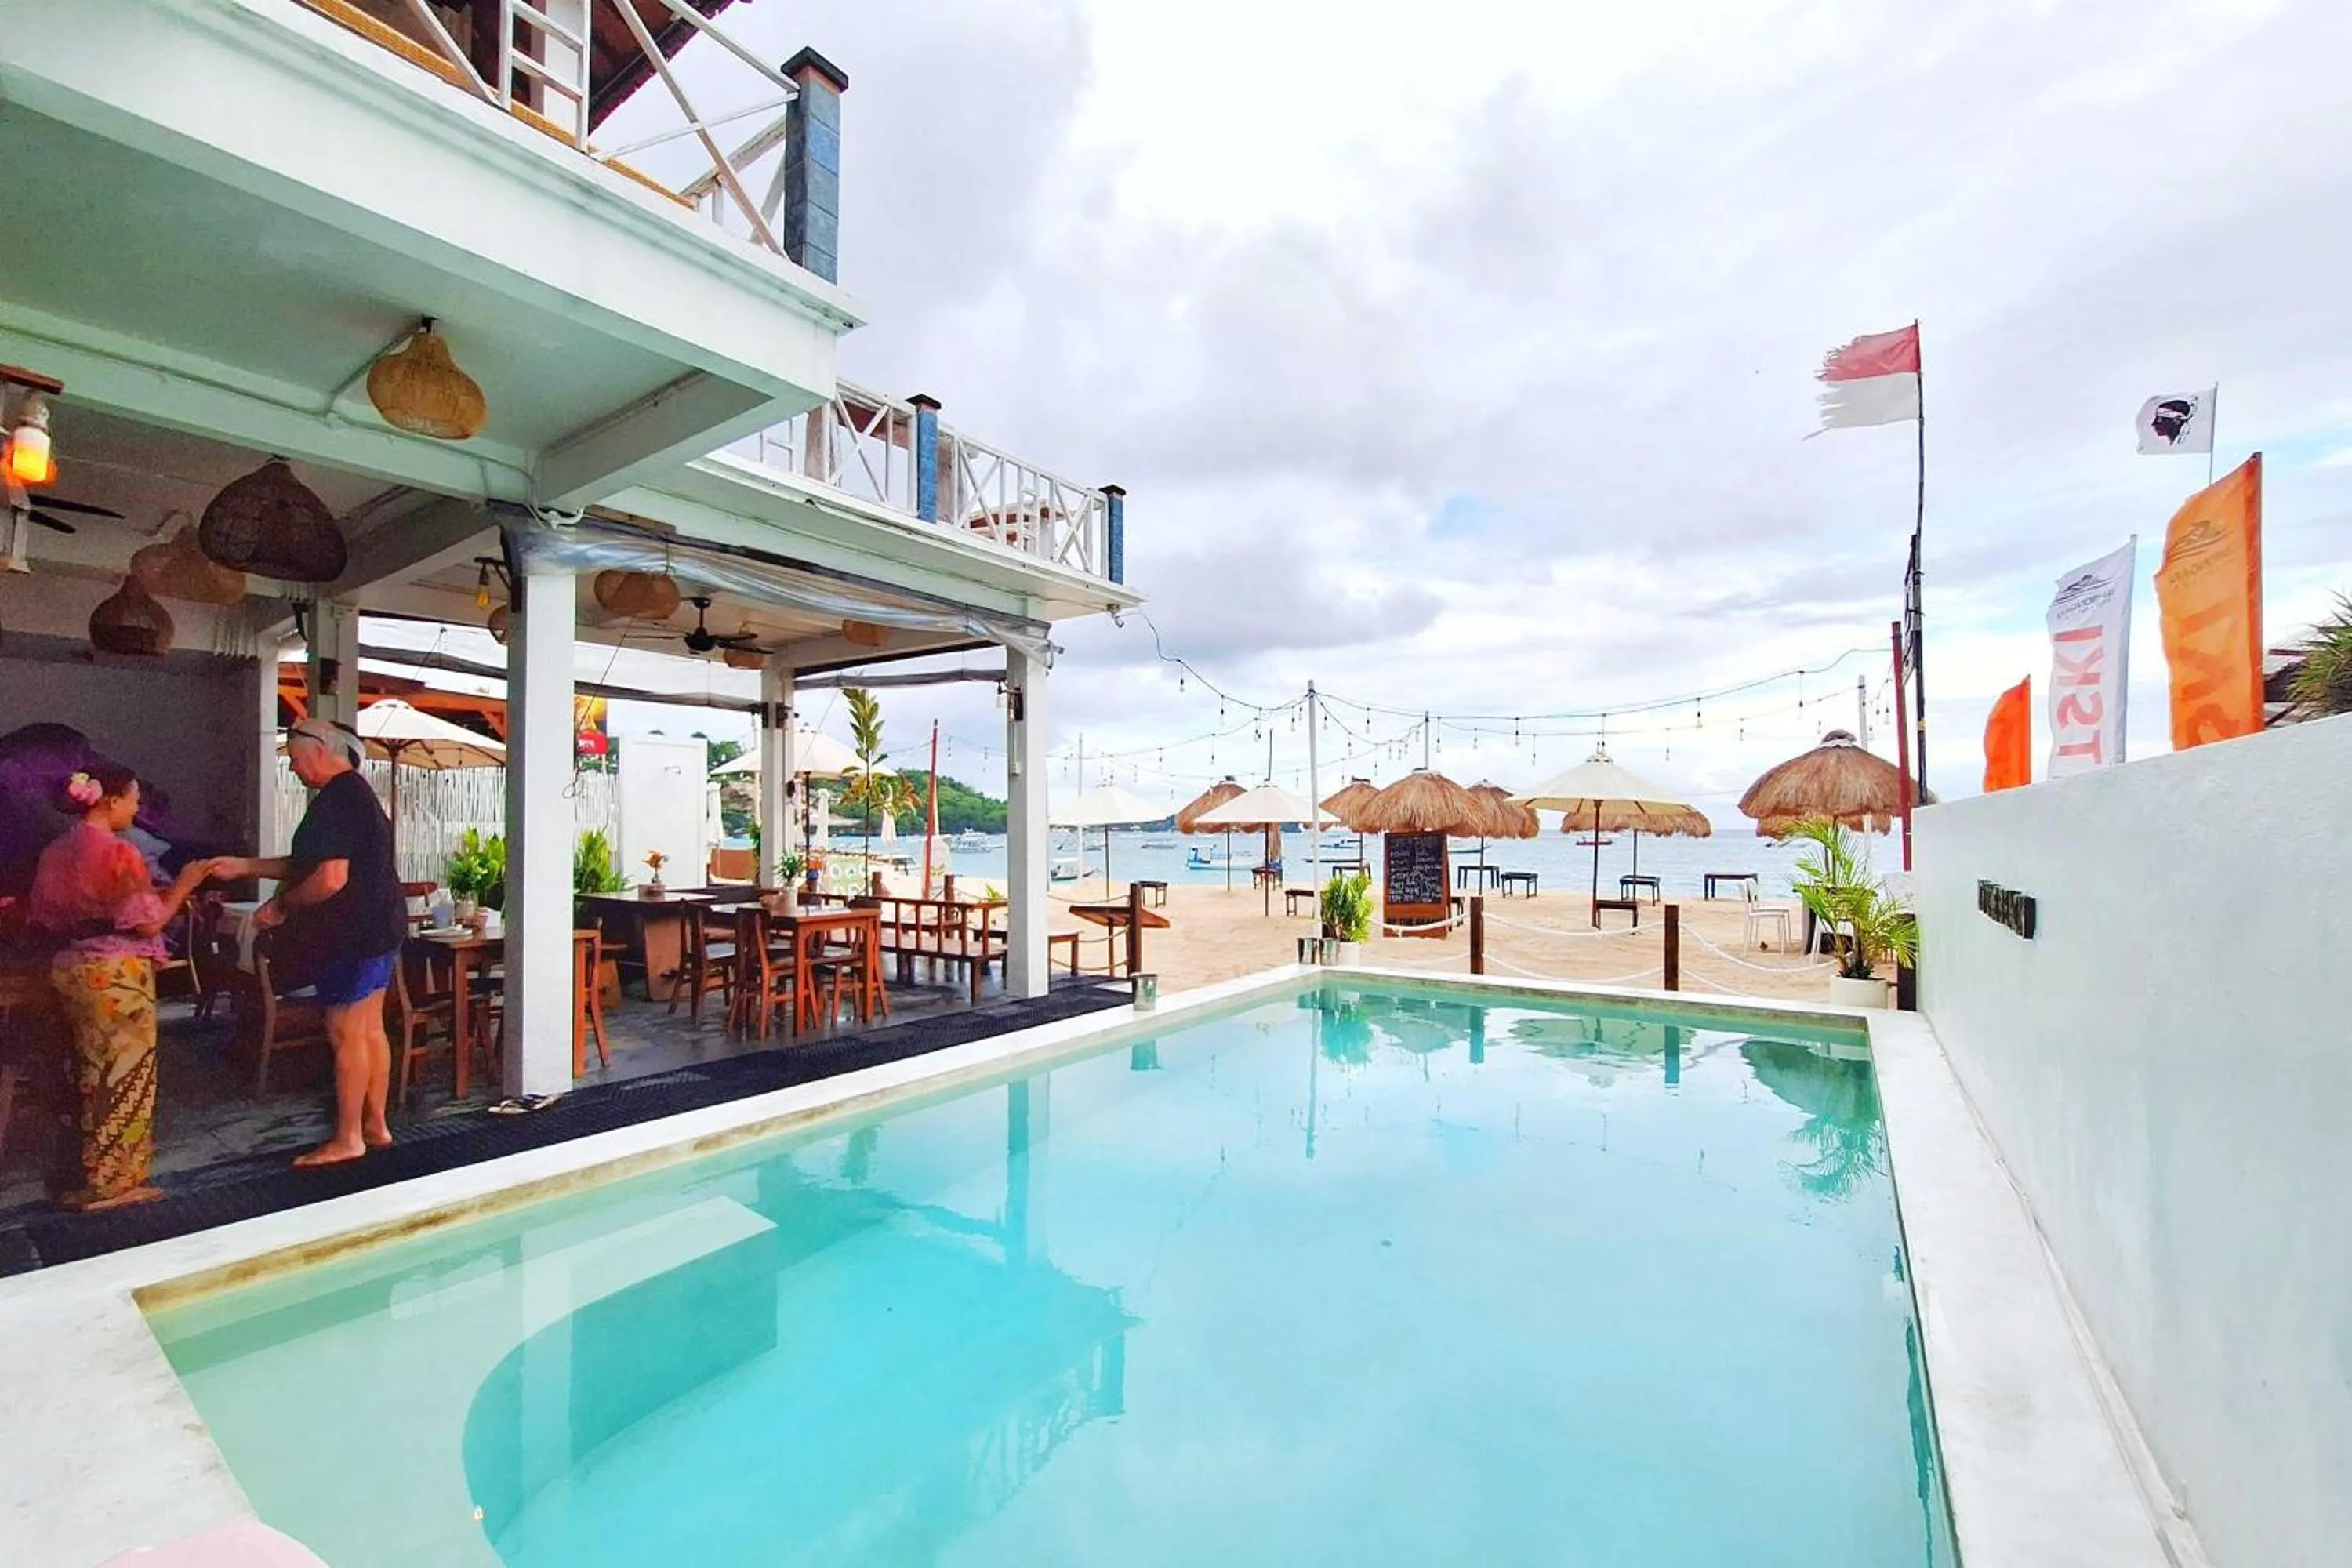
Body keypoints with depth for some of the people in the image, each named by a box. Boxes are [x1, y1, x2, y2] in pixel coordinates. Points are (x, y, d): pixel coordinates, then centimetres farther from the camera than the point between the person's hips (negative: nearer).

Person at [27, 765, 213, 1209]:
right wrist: (183, 884, -5)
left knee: (92, 1072, 19)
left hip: (70, 969, 9)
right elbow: (148, 923, -18)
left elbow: (41, 917, 15)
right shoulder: (117, 853, -18)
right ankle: (110, 1183, 10)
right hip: (115, 975, -9)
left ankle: (98, 1165, 30)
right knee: (122, 1077, 2)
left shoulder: (56, 851, 6)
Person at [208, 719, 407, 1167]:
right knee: (370, 1029, 14)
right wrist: (244, 867, 19)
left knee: (346, 1034, -1)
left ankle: (347, 1139, 8)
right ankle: (375, 1125, 22)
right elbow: (307, 864, 24)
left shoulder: (334, 802, -18)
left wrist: (281, 906, -10)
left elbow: (330, 878, -24)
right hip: (380, 928, 10)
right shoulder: (356, 793, 15)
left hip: (353, 934, -10)